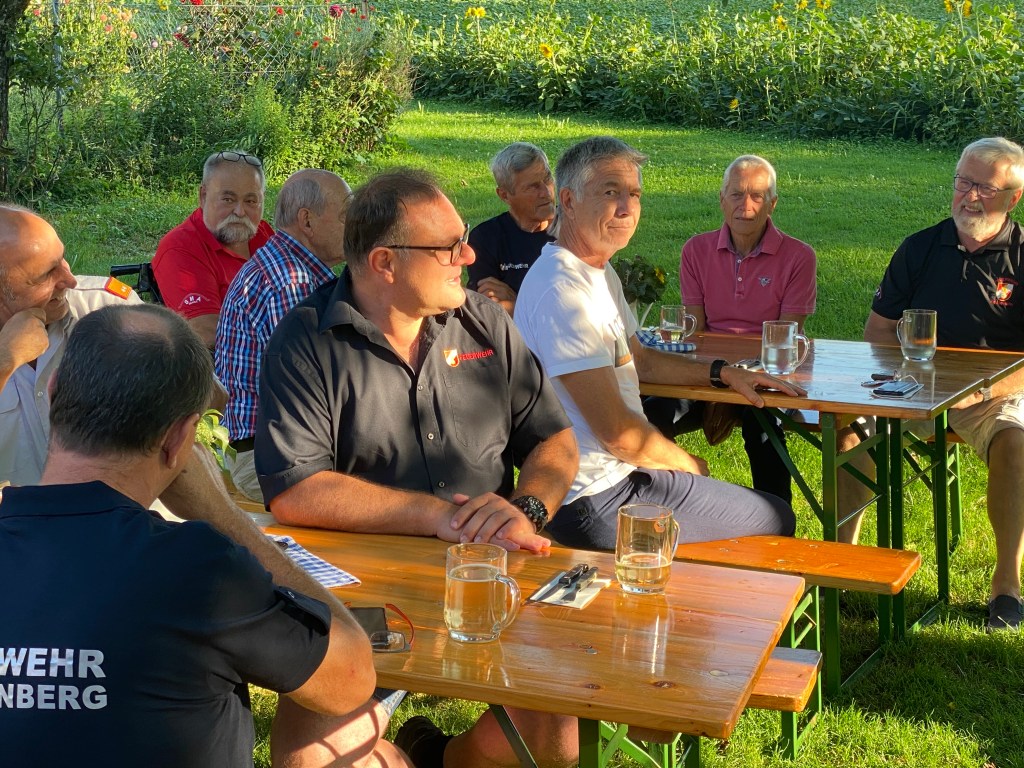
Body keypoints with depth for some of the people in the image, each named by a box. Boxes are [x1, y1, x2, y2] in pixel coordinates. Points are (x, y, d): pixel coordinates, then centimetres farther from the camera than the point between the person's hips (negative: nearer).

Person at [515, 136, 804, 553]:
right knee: (778, 520, 3)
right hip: (597, 500, -11)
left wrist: (724, 372, 11)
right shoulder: (564, 291, -24)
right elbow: (618, 433, -25)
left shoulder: (599, 271, 10)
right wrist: (689, 466, -7)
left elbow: (638, 359, 24)